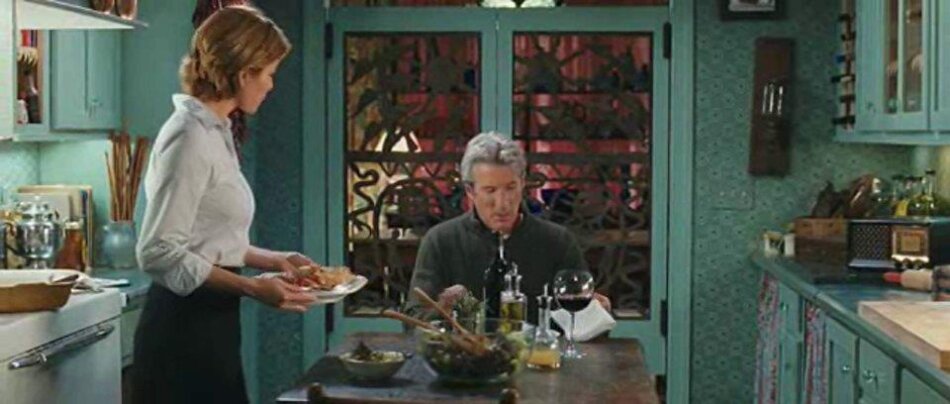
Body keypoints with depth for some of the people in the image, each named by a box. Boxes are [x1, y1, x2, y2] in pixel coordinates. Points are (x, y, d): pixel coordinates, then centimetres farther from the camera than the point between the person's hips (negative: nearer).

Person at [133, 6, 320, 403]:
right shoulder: (190, 136, -16)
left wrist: (272, 260, 17)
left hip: (208, 323, 10)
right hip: (184, 328, -9)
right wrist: (253, 288, -22)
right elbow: (160, 252, -21)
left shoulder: (212, 132, 13)